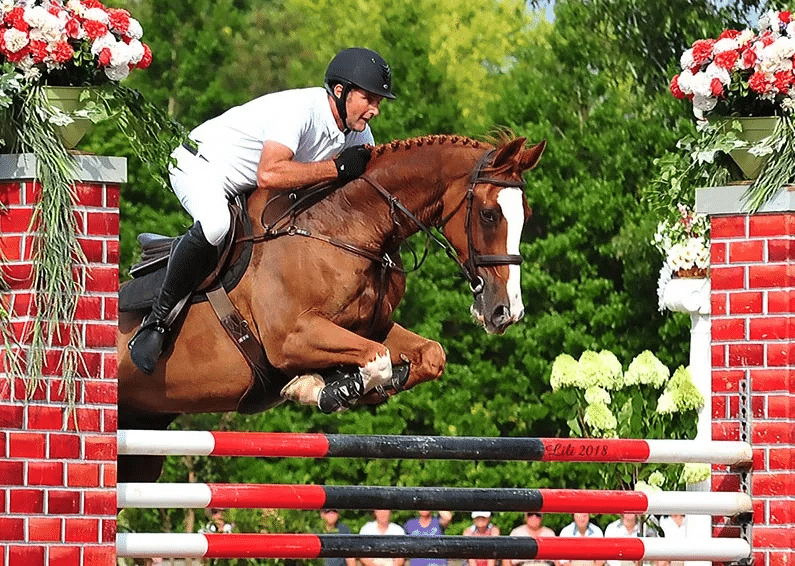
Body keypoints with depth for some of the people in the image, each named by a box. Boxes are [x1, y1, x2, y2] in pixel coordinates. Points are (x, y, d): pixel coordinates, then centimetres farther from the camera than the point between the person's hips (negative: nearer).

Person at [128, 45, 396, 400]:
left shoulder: (357, 133, -4)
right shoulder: (301, 109, -30)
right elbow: (269, 175, -41)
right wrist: (337, 168, -36)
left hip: (245, 190, 10)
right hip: (200, 165, -10)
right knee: (215, 225, -38)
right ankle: (156, 323, -28)